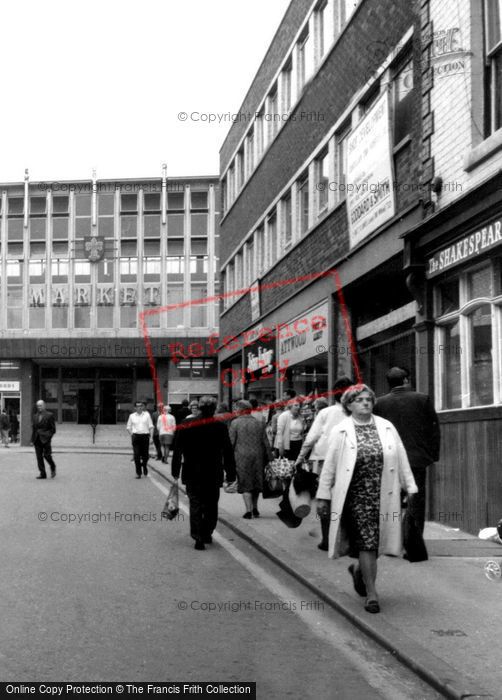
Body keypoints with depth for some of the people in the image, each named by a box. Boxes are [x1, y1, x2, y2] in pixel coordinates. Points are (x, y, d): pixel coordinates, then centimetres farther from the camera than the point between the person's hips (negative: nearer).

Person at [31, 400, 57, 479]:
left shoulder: (49, 415, -1)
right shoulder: (35, 416, 15)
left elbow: (53, 429, -2)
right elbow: (34, 428, 17)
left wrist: (47, 436, -12)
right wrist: (33, 439, 9)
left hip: (45, 439, -5)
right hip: (37, 439, 5)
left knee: (47, 455, -10)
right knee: (39, 457, 0)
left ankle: (53, 468, 16)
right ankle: (42, 474, 4)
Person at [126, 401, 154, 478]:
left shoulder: (147, 414, 7)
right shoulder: (132, 416, 10)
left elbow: (151, 426, 6)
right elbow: (128, 427, 16)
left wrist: (151, 436, -3)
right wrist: (132, 435, 4)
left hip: (145, 436, 0)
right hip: (136, 436, 0)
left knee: (145, 454, 4)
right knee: (137, 455, -5)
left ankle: (144, 466, 36)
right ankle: (138, 473, 2)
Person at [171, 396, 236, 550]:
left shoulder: (186, 425, -5)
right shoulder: (220, 427, -7)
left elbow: (177, 450, -1)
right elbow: (228, 453, -3)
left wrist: (175, 471, 8)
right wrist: (231, 474, 4)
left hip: (192, 474, 0)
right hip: (213, 474, 0)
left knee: (195, 504, 4)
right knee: (211, 505, 14)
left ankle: (198, 536, -5)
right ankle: (207, 534, 21)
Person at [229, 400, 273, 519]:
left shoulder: (235, 423, -5)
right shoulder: (259, 423, 5)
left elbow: (231, 442, -7)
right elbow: (266, 443, 6)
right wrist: (269, 459, 11)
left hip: (242, 457, -3)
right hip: (258, 456, 3)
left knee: (245, 484, 2)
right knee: (256, 482, 15)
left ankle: (249, 510, -3)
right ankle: (255, 509, 22)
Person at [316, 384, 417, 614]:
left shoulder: (387, 428, 10)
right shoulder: (340, 431, 1)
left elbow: (401, 460, 11)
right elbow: (329, 465, 3)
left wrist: (410, 488, 7)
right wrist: (323, 496, 2)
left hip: (383, 495, 3)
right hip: (357, 495, -3)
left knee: (375, 542, 8)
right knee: (366, 541, -7)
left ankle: (359, 570, 39)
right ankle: (371, 593, 1)